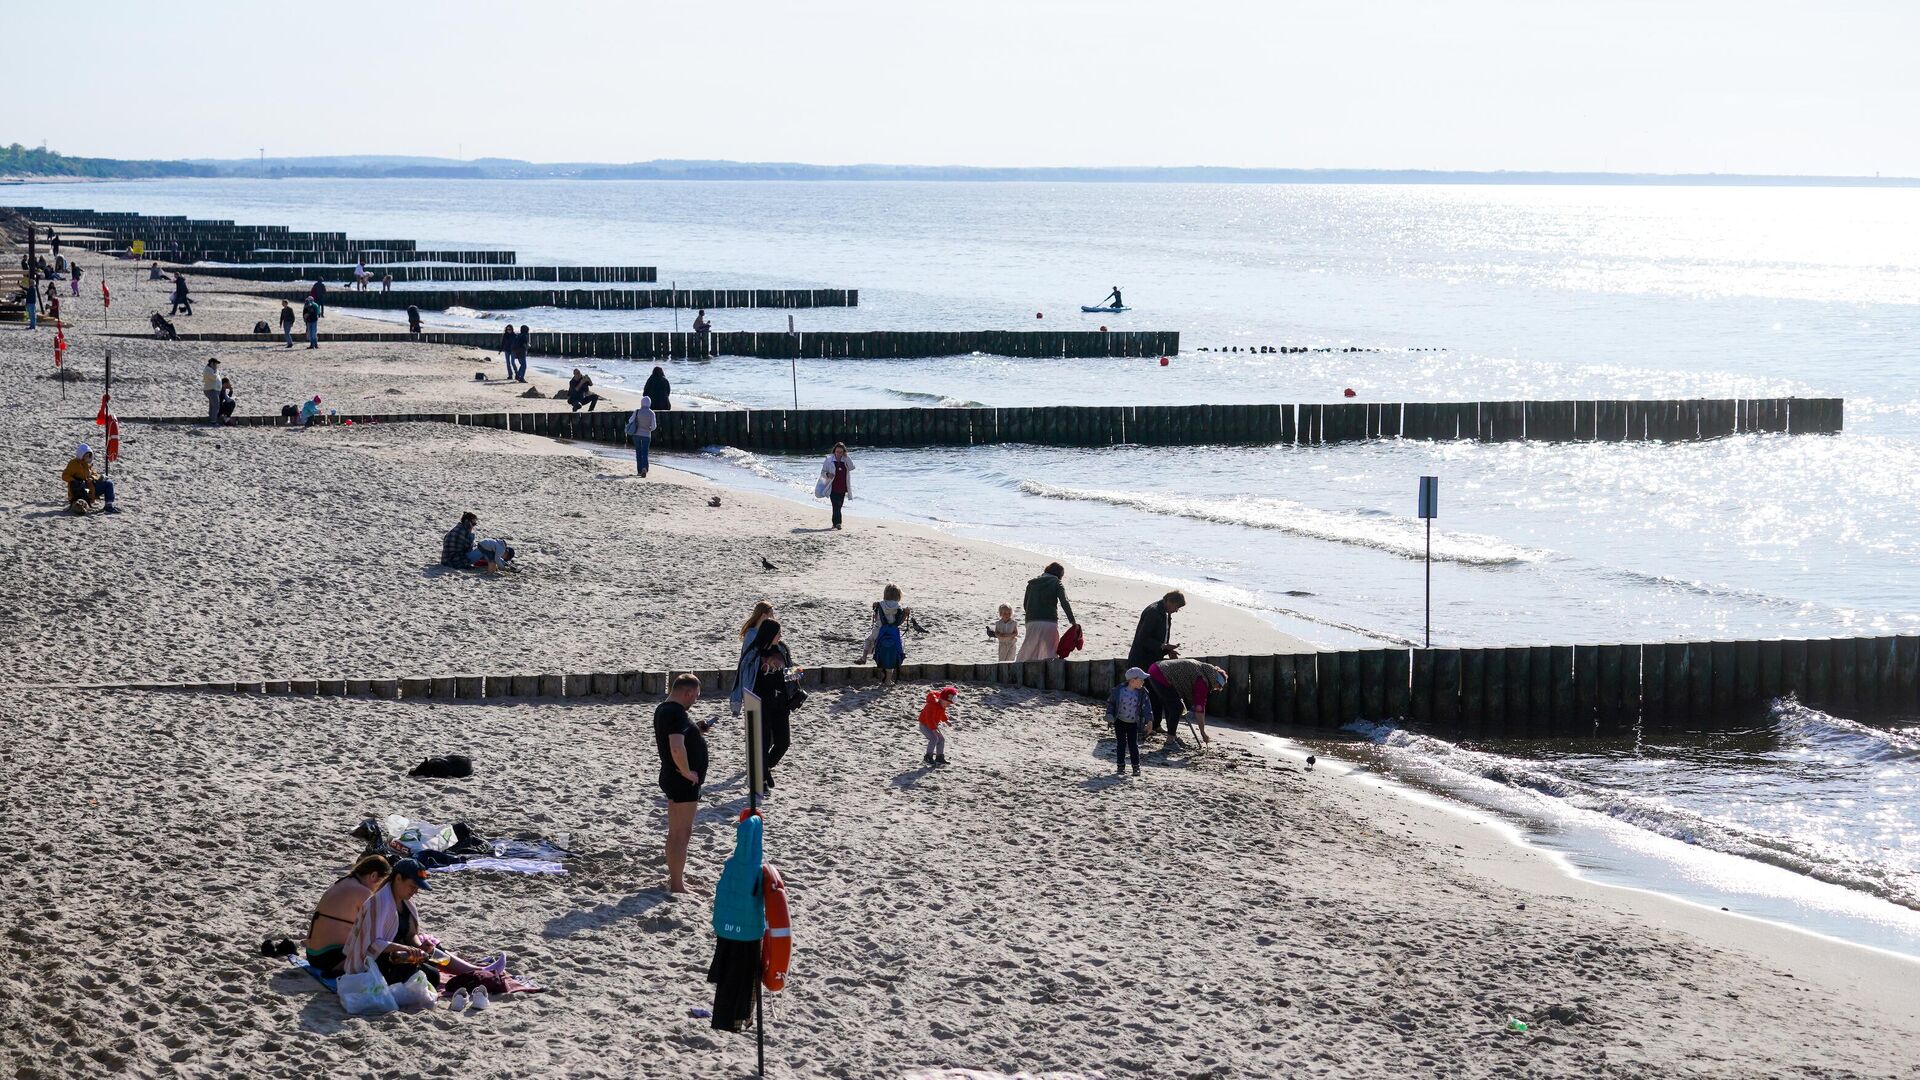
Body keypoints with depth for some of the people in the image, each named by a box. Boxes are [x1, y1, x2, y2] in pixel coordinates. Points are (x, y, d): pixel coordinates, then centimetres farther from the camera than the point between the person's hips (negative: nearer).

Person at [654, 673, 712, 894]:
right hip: (683, 783, -10)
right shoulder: (677, 714, -22)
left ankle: (674, 878, 31)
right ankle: (677, 885, 2)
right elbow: (677, 748, -35)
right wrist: (687, 772, -21)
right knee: (681, 834, -3)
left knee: (676, 833, 20)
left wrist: (697, 730, 15)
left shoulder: (662, 709, 10)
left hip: (671, 778, 10)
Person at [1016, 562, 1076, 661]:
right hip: (1049, 622, -4)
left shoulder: (1032, 583, 18)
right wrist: (1072, 621, -8)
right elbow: (1064, 603, -7)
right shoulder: (1057, 583, 4)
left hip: (1031, 622, 4)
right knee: (1048, 652, -5)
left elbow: (1025, 604, 18)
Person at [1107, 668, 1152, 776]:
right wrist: (1110, 715, -9)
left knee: (1133, 745, -1)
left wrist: (1149, 721, -14)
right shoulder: (1119, 690, -14)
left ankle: (1136, 767, 7)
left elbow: (1146, 706, -7)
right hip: (1120, 722, 0)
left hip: (1133, 723, 0)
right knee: (1121, 744, 4)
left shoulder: (1142, 693, -10)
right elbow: (1111, 702, -2)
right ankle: (1120, 765, 15)